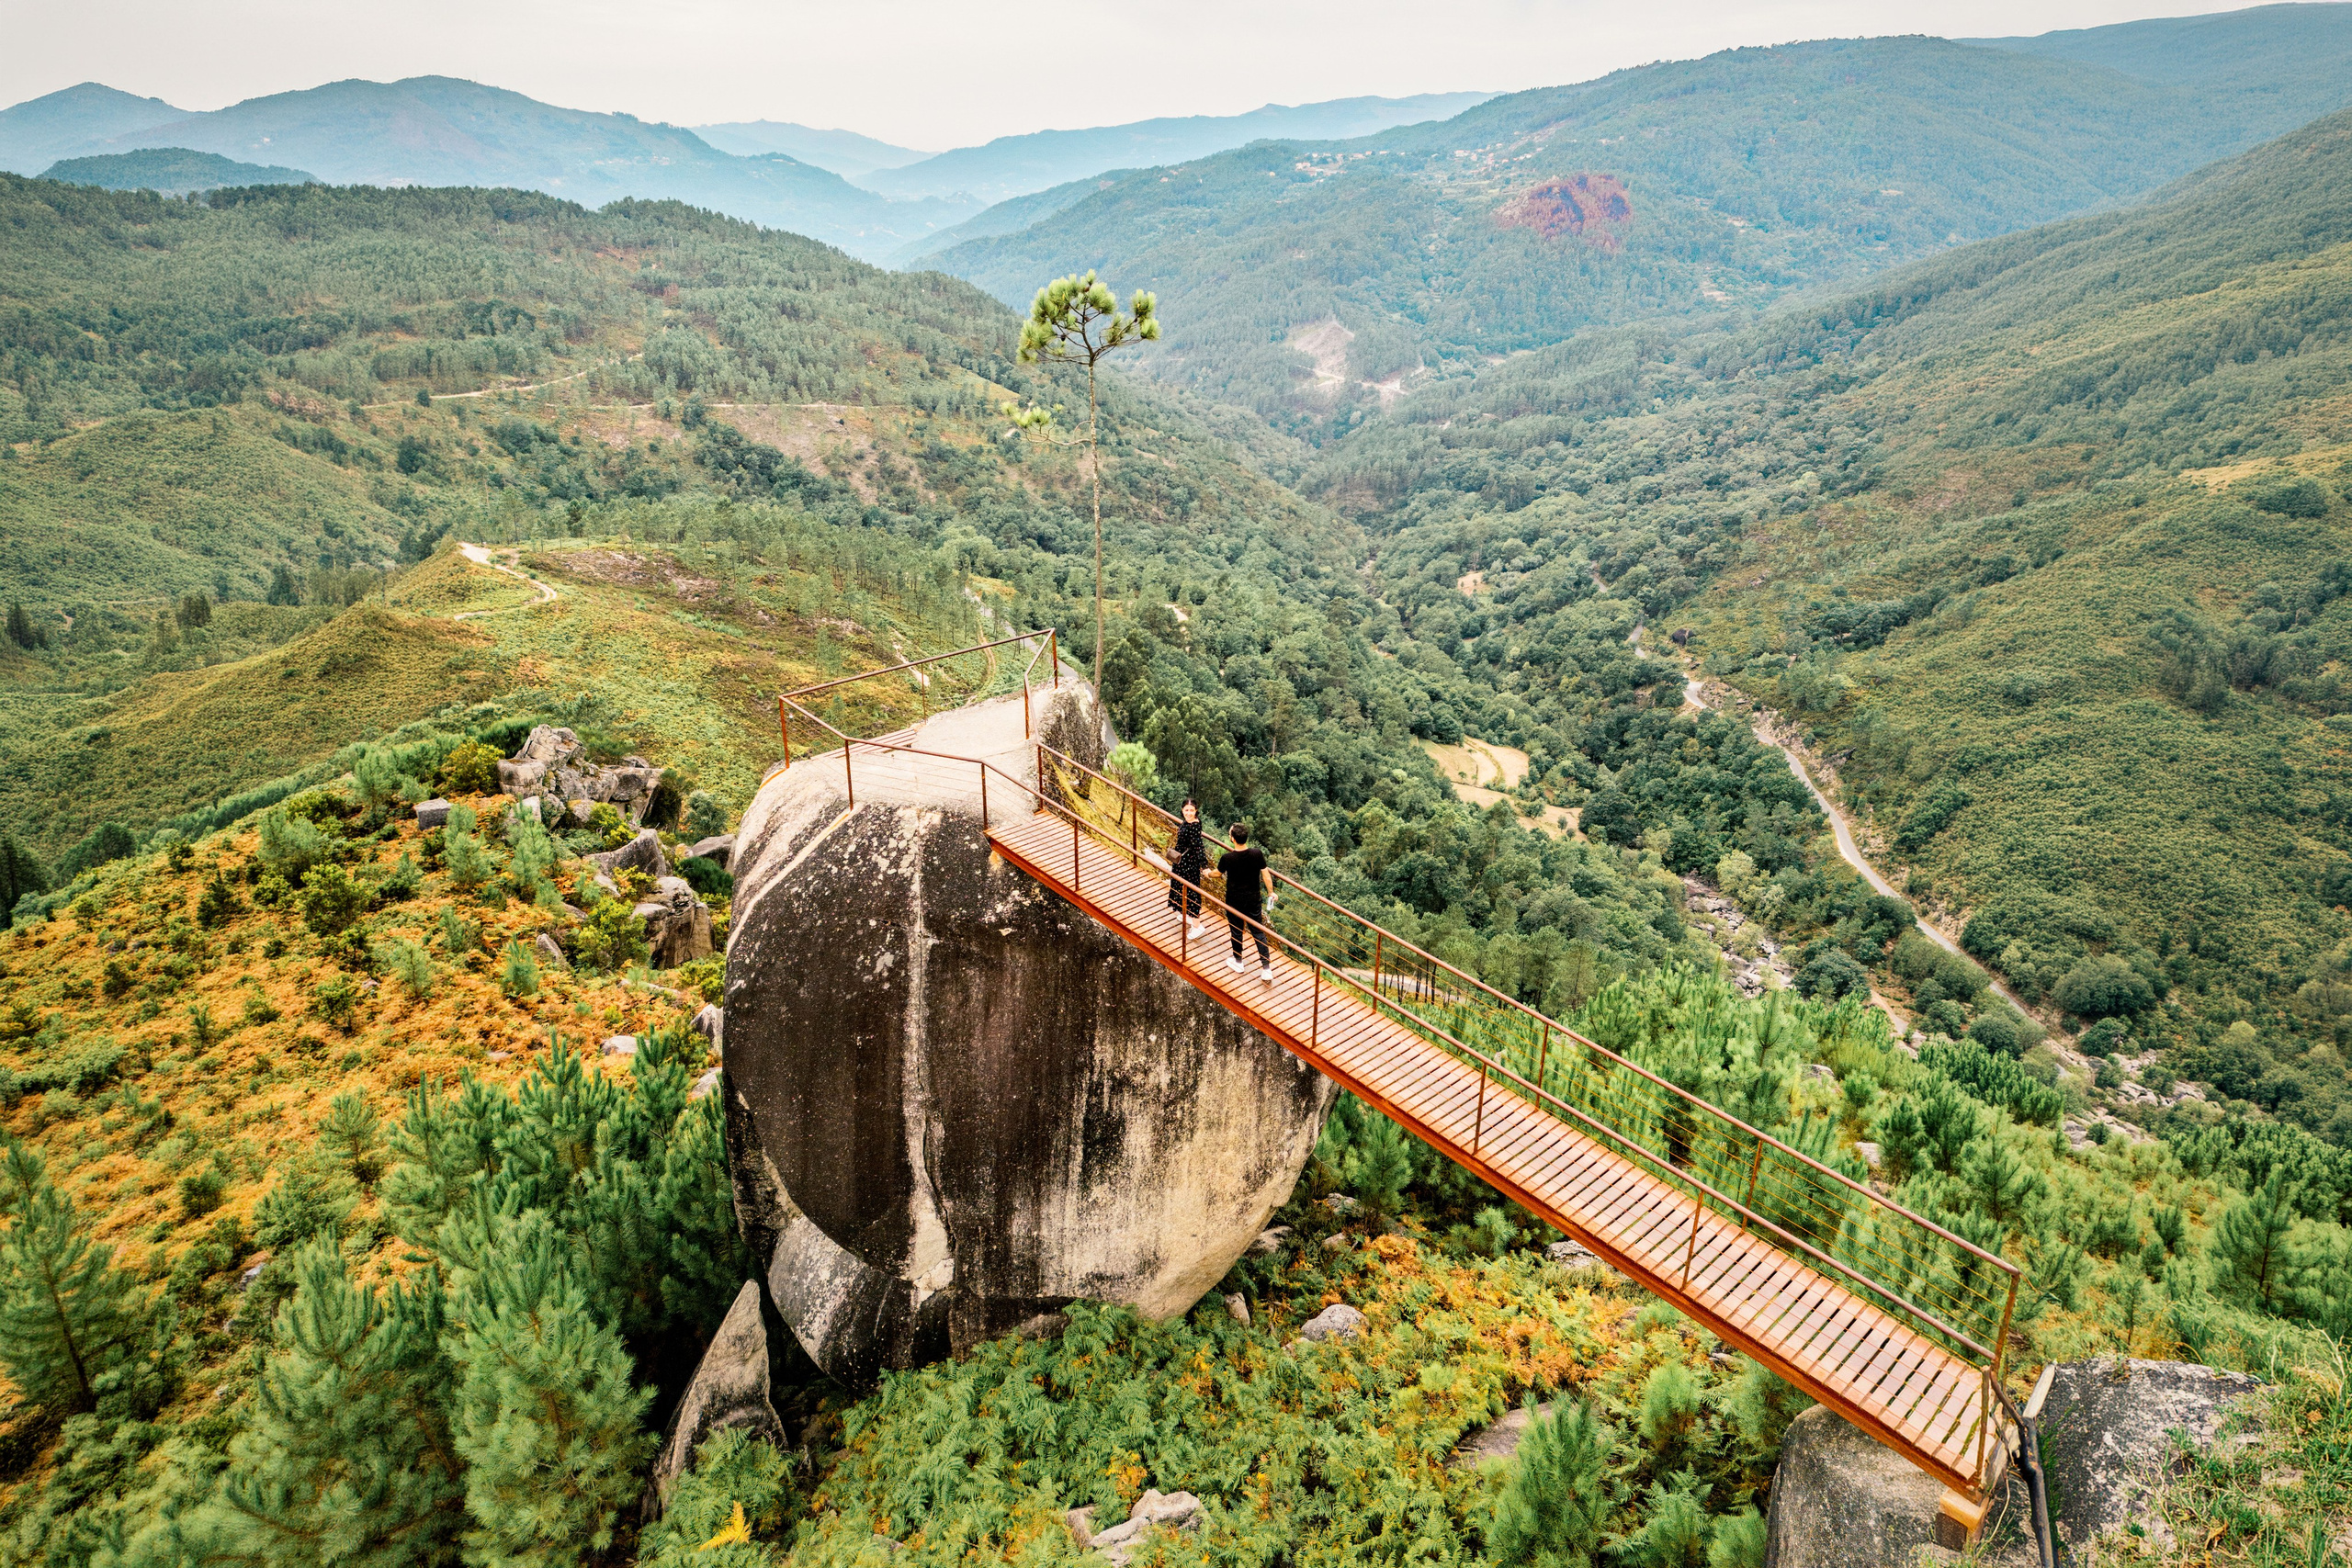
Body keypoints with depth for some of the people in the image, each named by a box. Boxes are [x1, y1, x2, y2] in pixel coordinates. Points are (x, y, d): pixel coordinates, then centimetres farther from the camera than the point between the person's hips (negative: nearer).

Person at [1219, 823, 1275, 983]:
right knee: (1259, 933, 10)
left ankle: (1237, 962, 37)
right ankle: (1267, 969, 8)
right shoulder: (1257, 854, -17)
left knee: (1236, 931, 18)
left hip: (1234, 901, -2)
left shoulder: (1227, 858, -20)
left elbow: (1218, 873, 2)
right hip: (1254, 900, 2)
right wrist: (1271, 893, 11)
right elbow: (1266, 876, -7)